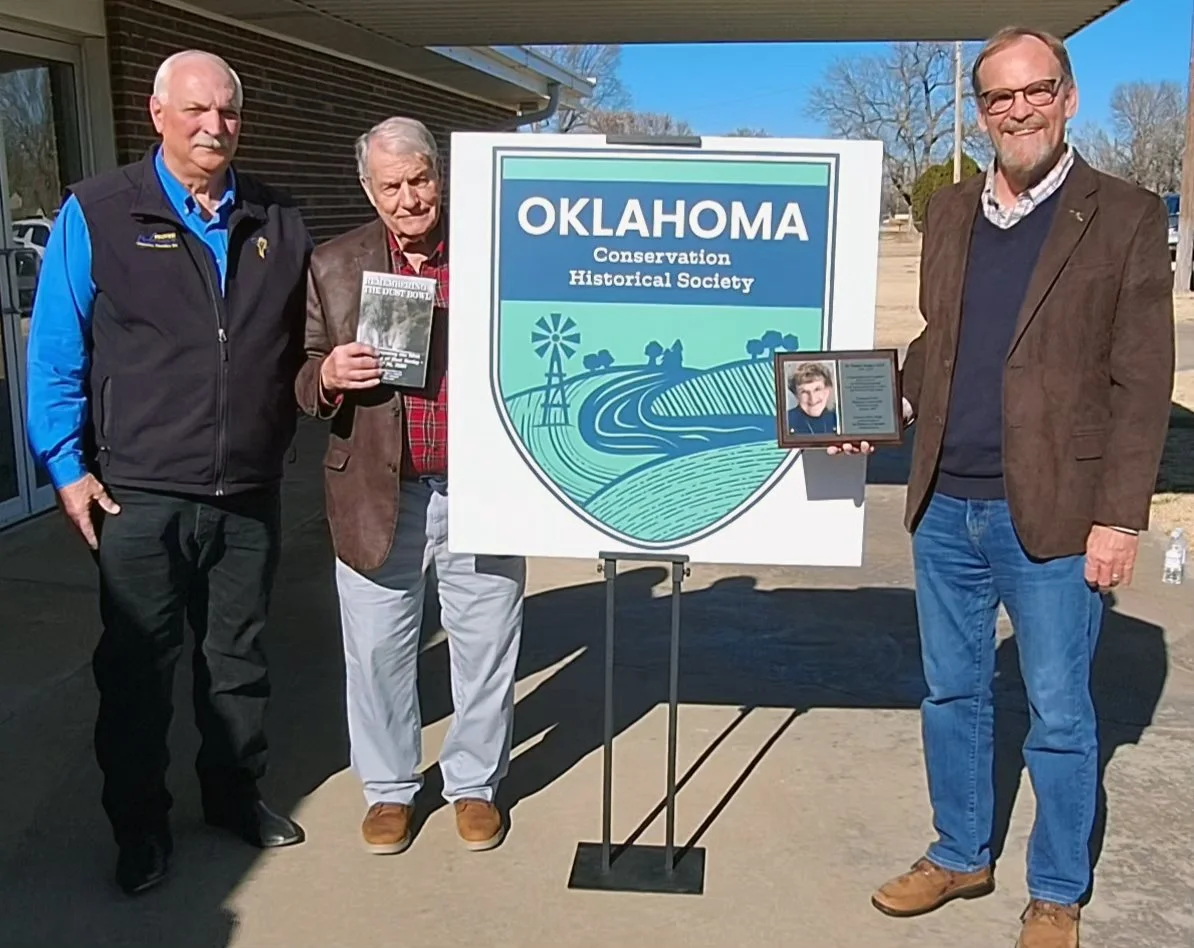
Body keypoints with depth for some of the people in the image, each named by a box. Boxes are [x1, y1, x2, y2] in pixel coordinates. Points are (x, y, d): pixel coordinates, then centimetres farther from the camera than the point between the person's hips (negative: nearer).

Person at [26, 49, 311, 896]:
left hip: (250, 493, 3)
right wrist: (67, 464, -8)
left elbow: (300, 347, 13)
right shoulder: (98, 213, -4)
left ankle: (237, 794, 35)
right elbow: (56, 349, -4)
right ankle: (140, 825, 26)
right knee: (138, 667, 9)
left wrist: (284, 439, 6)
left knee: (238, 656, 17)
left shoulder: (277, 223, 6)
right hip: (140, 495, -3)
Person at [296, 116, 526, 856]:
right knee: (379, 652, 11)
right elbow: (300, 379, 6)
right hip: (379, 496, 1)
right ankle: (388, 787, 31)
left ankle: (475, 783, 32)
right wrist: (328, 374, -16)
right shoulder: (333, 267, 4)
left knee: (486, 648, 11)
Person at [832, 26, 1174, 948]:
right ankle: (961, 855, 36)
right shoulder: (949, 213, 10)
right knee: (952, 695, 17)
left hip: (1051, 517, -4)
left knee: (1058, 716, 9)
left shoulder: (1125, 215, -4)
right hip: (945, 508, 5)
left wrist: (1120, 517, -12)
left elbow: (1142, 380, -7)